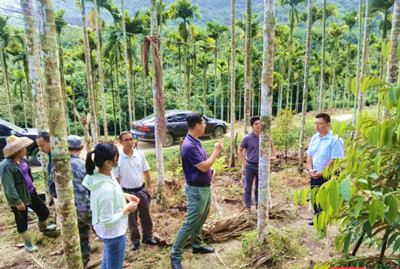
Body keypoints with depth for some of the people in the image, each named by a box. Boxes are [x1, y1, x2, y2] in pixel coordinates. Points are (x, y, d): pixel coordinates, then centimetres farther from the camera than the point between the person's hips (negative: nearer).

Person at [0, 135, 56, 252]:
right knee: (22, 222, 12)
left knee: (44, 212, 21)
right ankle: (28, 244, 31)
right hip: (20, 198, -8)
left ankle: (43, 228, 51)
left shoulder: (21, 160, 1)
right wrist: (17, 201, -21)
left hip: (31, 193, 8)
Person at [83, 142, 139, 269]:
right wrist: (126, 209, -17)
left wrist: (124, 195, -2)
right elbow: (108, 222, -29)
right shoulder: (106, 189, -38)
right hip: (113, 233, -8)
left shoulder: (98, 175, -11)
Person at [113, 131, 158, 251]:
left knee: (145, 215, 16)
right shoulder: (118, 158, -16)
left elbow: (146, 171, 4)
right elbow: (116, 178, -10)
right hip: (128, 192, -3)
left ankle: (147, 236, 36)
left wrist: (149, 186, 5)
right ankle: (135, 240, 34)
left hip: (142, 190, 3)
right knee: (131, 218, 13)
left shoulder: (139, 154, -6)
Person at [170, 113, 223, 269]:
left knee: (200, 220, 22)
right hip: (196, 190, -9)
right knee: (190, 223, 0)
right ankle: (175, 255, 14)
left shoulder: (196, 142, 6)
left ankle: (197, 245, 40)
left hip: (205, 187, 9)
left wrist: (211, 170, -1)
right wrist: (217, 151, -14)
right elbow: (203, 167, -23)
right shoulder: (189, 146, -26)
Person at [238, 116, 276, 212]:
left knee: (259, 187, 15)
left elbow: (271, 146, 19)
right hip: (250, 166, -2)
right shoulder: (247, 138, -9)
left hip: (261, 166, 3)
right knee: (248, 187, 6)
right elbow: (240, 150, 1)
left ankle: (258, 204, 32)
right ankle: (247, 206, 19)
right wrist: (244, 162, -7)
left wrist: (274, 155, 6)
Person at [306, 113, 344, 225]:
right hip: (315, 175, 7)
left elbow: (335, 160, -21)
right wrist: (310, 169, -5)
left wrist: (321, 173, -20)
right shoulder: (314, 137, 5)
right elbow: (309, 154, 9)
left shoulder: (335, 139, -17)